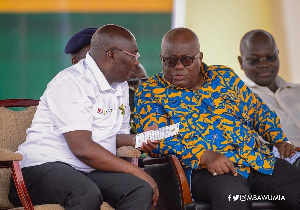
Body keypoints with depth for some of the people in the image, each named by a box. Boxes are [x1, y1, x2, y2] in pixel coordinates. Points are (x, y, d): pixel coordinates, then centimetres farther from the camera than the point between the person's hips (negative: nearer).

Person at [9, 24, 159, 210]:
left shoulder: (120, 86, 17)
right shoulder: (72, 83, -12)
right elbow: (82, 149, -21)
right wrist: (136, 172, -17)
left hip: (90, 170, 8)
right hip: (45, 166, -8)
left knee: (142, 190, -21)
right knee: (88, 194, -39)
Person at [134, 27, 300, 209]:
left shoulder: (225, 77, 22)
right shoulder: (150, 92, 8)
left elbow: (258, 111, 28)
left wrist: (280, 139, 8)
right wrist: (204, 155, -20)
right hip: (204, 171, -5)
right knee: (232, 194, -39)